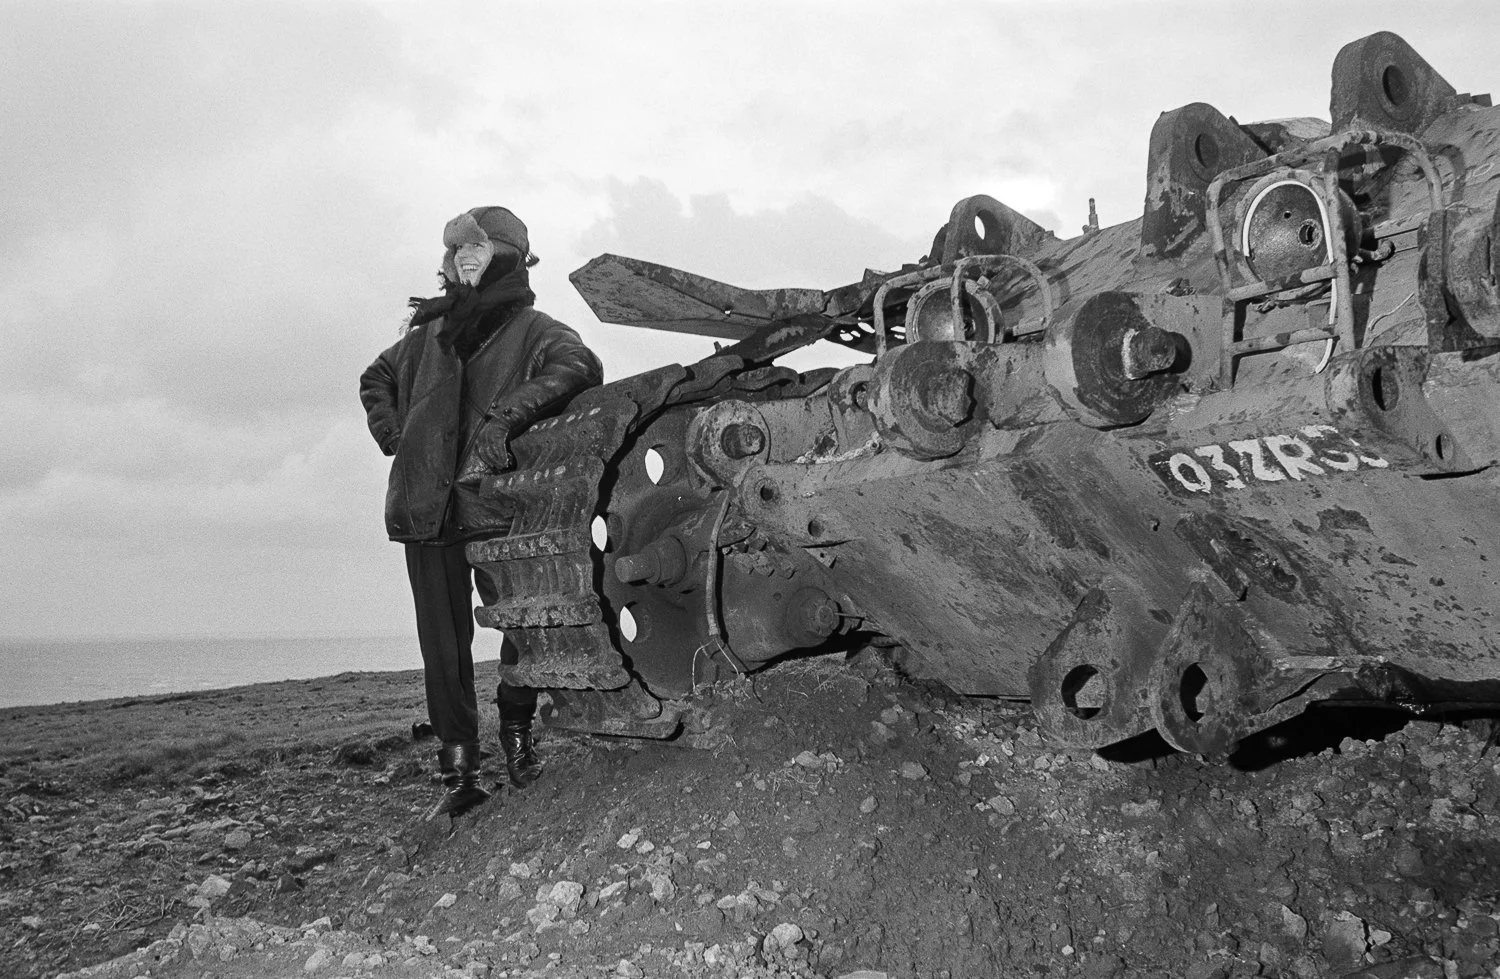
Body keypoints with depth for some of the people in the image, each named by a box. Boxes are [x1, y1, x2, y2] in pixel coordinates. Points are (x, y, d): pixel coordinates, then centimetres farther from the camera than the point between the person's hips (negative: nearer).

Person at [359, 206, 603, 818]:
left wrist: (507, 415, -30)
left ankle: (517, 735, 18)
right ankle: (460, 774, 9)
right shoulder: (430, 335, 19)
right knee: (442, 643, 3)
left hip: (499, 505, -4)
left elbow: (578, 366, -20)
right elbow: (375, 378, 36)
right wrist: (393, 434, 18)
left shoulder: (533, 331, 3)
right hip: (426, 509, 4)